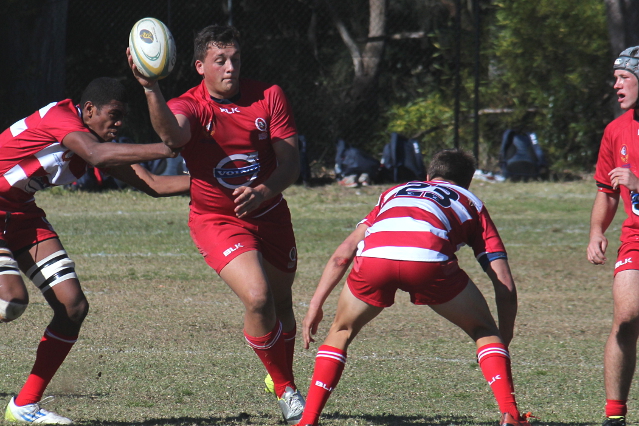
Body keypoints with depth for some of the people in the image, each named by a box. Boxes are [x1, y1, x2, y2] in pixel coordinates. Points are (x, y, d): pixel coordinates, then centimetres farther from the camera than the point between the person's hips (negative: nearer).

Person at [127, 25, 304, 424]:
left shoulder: (269, 96, -6)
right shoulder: (191, 107, -15)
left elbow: (290, 159, -9)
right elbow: (172, 133, -41)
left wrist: (263, 191, -29)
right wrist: (151, 90, -60)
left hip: (270, 214, 4)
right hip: (217, 221, -4)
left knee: (281, 304, 16)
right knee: (257, 298, -23)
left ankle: (284, 380, 44)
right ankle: (285, 388, -3)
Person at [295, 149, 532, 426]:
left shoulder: (394, 193, 41)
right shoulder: (471, 204, 34)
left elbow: (343, 254, 32)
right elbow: (505, 285, 25)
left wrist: (315, 305, 35)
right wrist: (503, 344, 34)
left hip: (373, 257, 2)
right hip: (428, 258, -2)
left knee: (341, 331, 28)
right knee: (484, 330, 21)